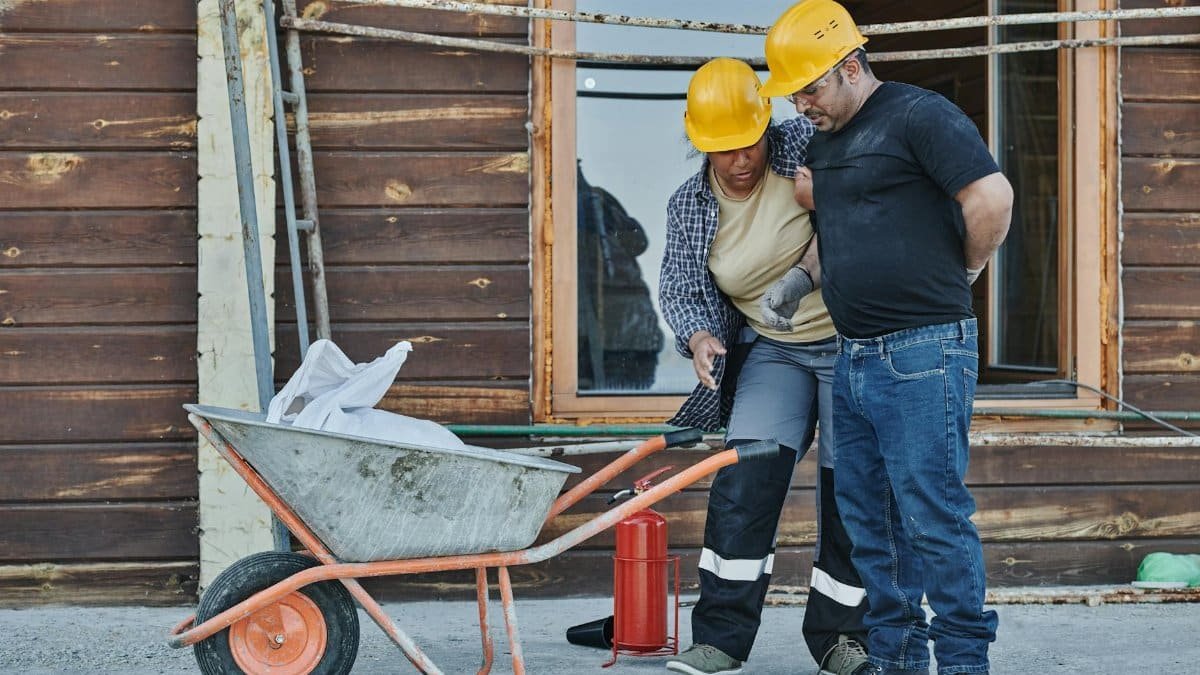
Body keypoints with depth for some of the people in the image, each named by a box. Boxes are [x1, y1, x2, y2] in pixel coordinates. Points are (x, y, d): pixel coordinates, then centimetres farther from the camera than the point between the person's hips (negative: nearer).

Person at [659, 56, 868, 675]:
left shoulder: (803, 148, -10)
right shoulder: (689, 206, 2)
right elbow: (680, 288, 5)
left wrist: (805, 274, -26)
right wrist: (699, 337, -16)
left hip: (852, 342, -3)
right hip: (771, 349, 3)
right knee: (744, 478, -13)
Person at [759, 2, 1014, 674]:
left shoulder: (920, 115, -9)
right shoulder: (824, 140, 18)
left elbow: (992, 199, -16)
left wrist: (961, 272, -3)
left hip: (923, 353, -9)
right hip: (854, 358, 9)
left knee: (932, 512, -8)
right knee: (868, 516, 11)